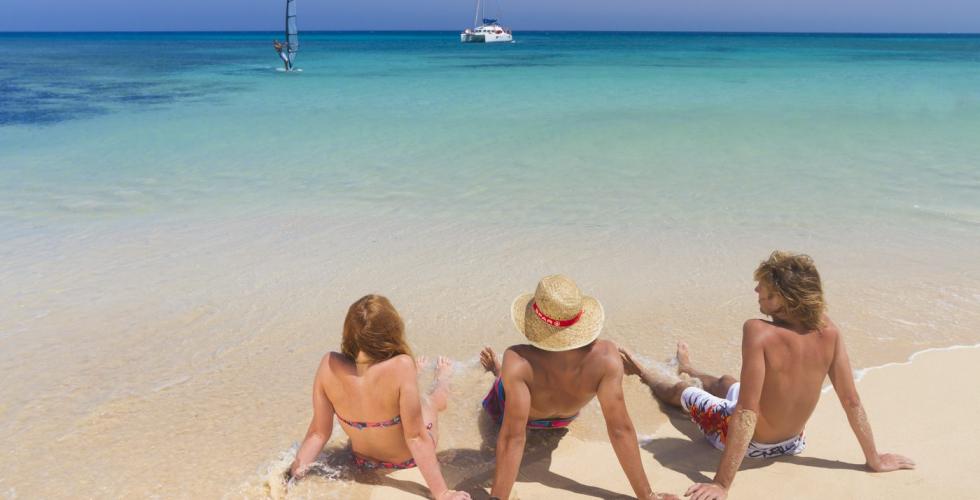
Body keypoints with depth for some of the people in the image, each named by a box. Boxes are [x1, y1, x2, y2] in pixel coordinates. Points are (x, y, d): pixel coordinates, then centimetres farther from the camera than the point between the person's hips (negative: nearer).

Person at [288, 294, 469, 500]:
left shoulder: (329, 365, -26)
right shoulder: (401, 366, -38)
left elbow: (318, 432, -19)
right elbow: (416, 437, -31)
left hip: (364, 461, 3)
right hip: (408, 459, -3)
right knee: (435, 400, 29)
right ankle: (443, 376, 62)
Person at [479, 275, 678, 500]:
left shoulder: (518, 361, -47)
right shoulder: (605, 356, -42)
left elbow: (513, 437, -42)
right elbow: (620, 429, -37)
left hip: (508, 411, -3)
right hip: (566, 417, 3)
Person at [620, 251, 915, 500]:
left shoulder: (758, 331, -35)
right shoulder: (828, 330, -18)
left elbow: (746, 412, -36)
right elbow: (852, 402, -12)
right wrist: (874, 460, 2)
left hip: (749, 442, -5)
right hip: (792, 442, 5)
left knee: (681, 390, 25)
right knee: (725, 382, 35)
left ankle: (644, 374, 59)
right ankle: (689, 371, 69)